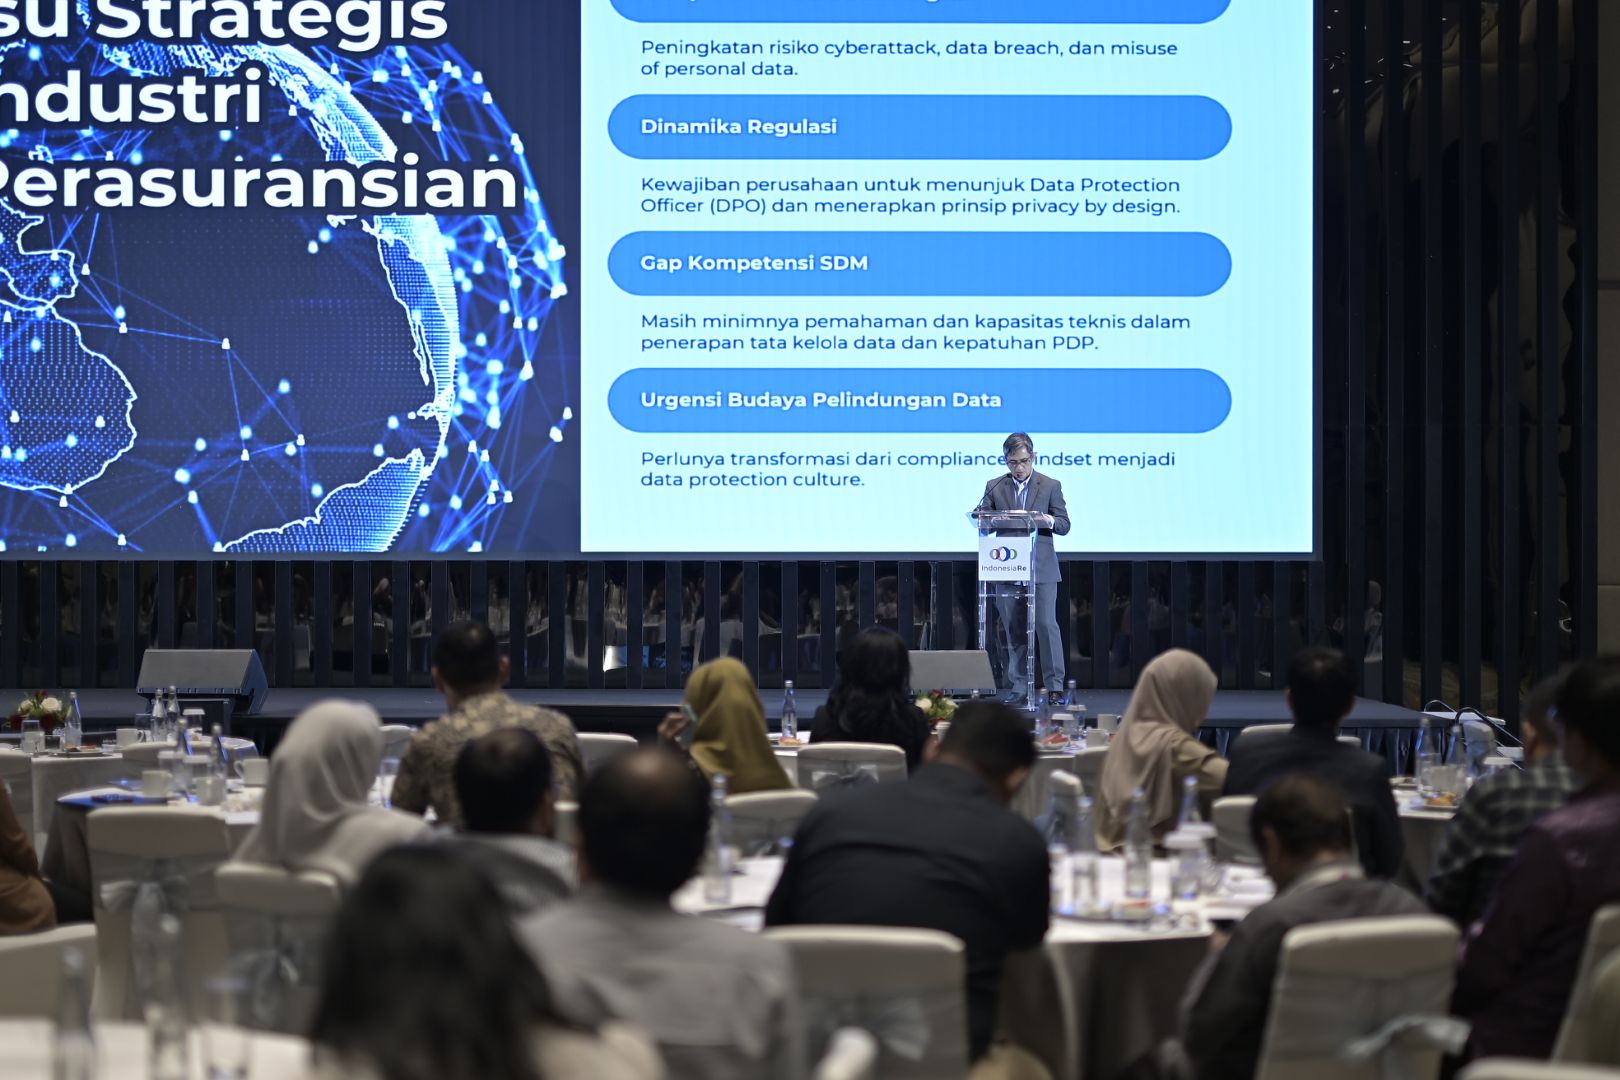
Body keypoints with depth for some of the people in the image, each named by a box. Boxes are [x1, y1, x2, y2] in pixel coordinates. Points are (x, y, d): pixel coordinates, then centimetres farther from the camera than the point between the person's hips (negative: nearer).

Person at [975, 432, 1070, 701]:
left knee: (1046, 624, -11)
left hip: (1041, 568, -2)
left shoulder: (1051, 486, 5)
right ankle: (1019, 686, 10)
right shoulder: (994, 487, 10)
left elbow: (1064, 526, 5)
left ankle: (1054, 685, -9)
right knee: (1013, 630, 4)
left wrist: (1048, 520, -18)